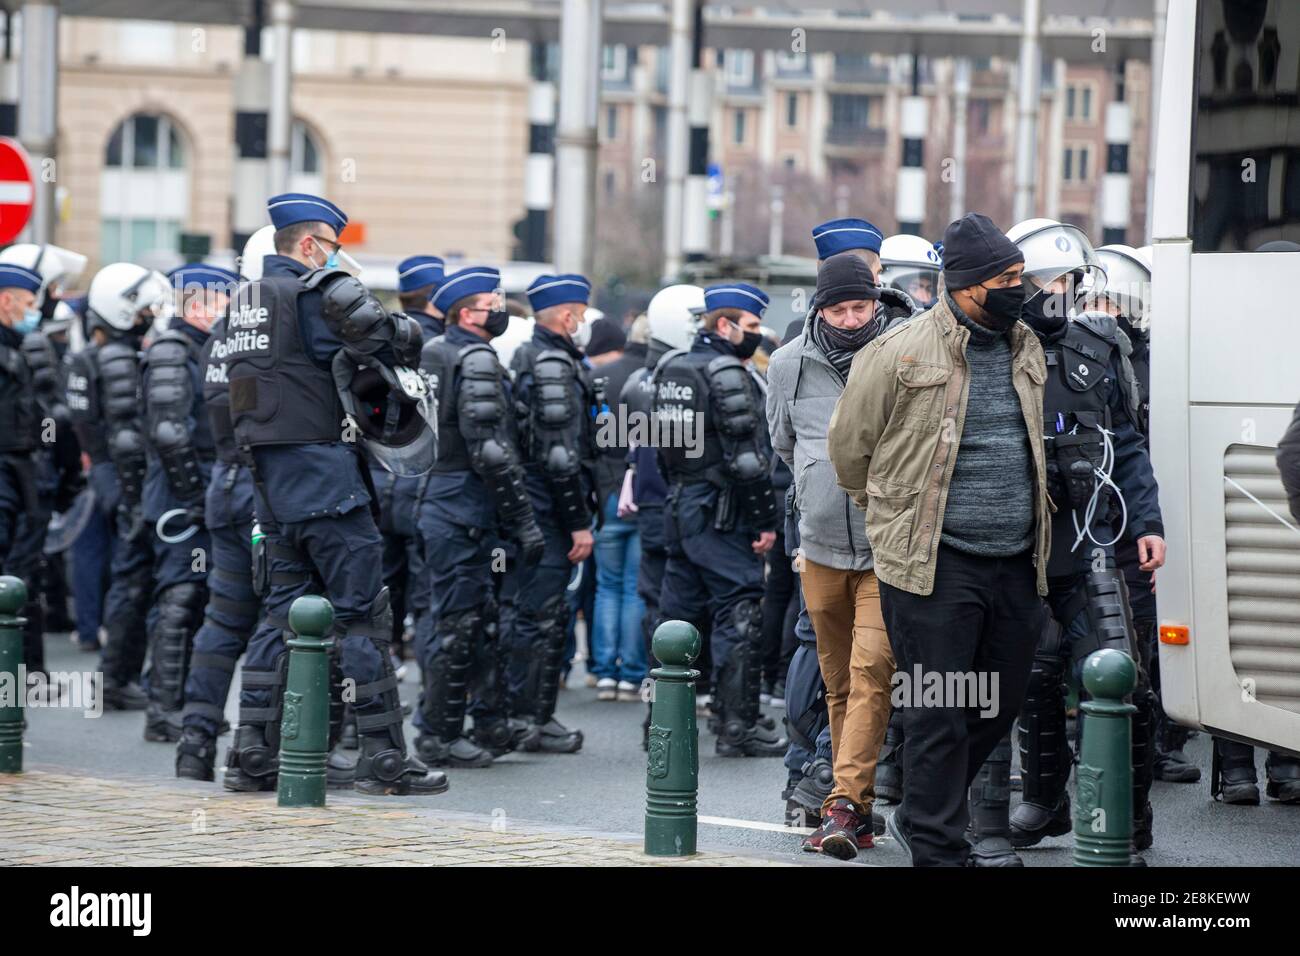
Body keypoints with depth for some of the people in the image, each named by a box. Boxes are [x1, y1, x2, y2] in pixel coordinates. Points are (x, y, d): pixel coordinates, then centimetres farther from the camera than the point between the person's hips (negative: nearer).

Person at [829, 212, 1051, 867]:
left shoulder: (1028, 350, 12)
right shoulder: (899, 353, -8)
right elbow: (850, 446, 2)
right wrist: (895, 516, 14)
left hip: (1016, 565, 6)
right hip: (936, 564, -6)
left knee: (1000, 710, 13)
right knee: (941, 717, -4)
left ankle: (921, 818, 31)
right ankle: (937, 850, 4)